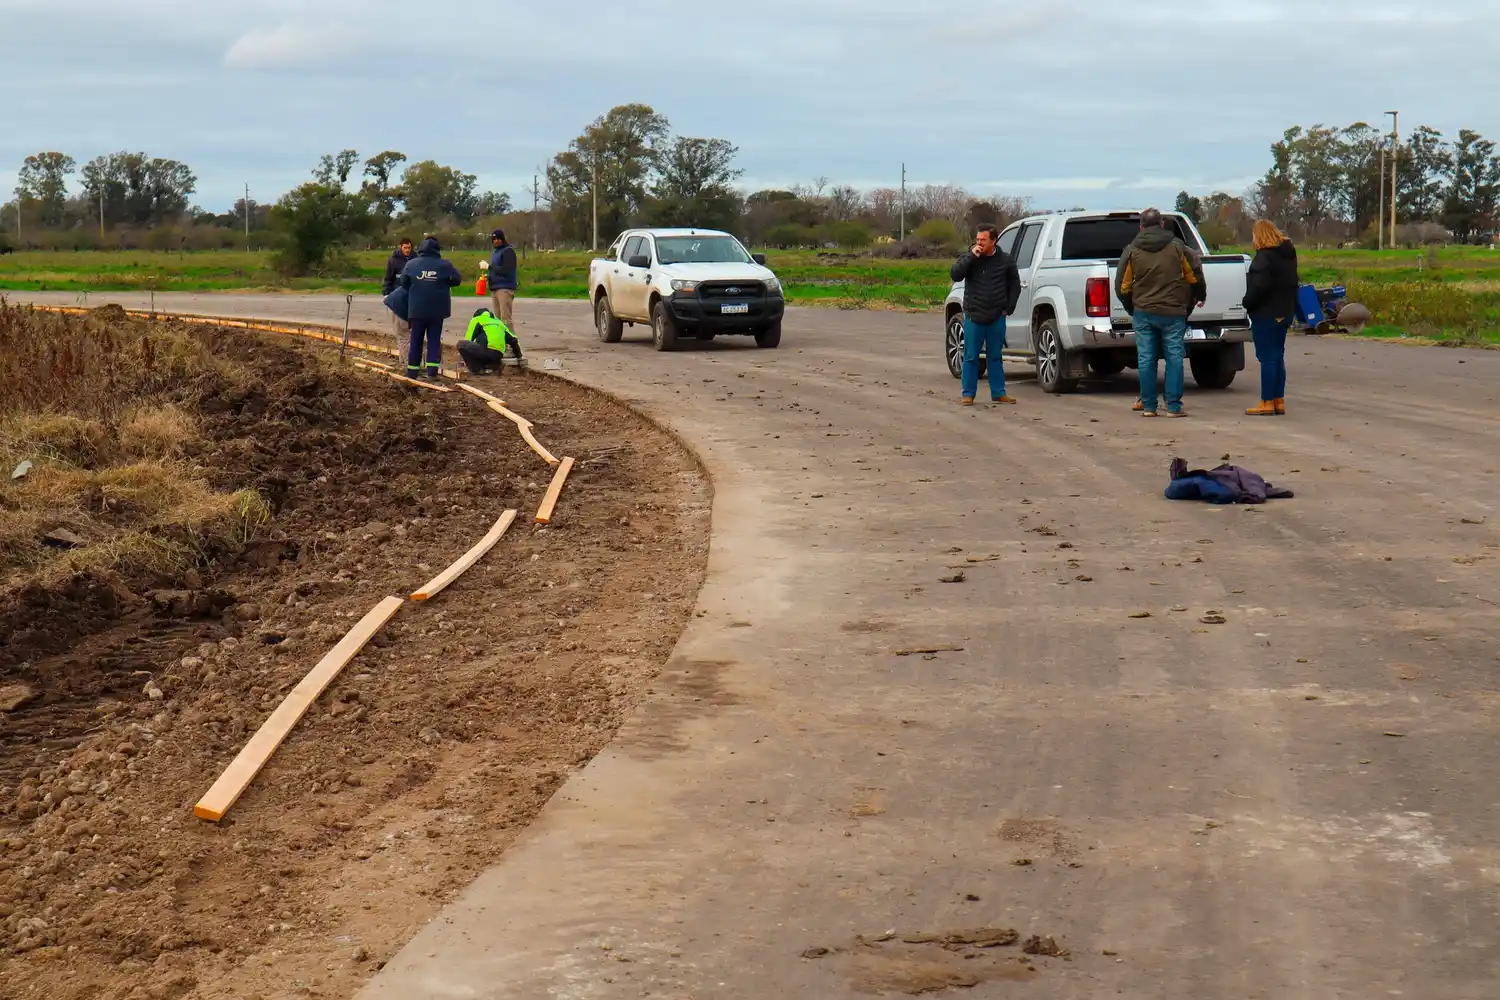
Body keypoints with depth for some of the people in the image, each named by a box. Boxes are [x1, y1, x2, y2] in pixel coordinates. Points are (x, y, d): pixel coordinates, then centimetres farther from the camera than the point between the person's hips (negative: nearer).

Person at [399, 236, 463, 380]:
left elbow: (403, 282, 8)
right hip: (437, 309, -1)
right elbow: (457, 280, 2)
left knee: (416, 340, 9)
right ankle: (433, 371, -2)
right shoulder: (445, 265, -5)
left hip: (417, 308, 1)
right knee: (434, 339, 5)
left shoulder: (411, 264, 0)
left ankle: (412, 372, 10)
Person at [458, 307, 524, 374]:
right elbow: (513, 341, 30)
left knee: (460, 344, 5)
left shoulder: (477, 320, 17)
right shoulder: (499, 322, 33)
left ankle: (477, 369, -2)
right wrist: (518, 356, 42)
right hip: (498, 356, 7)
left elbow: (469, 339, 14)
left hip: (486, 350, -7)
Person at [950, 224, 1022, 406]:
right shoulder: (969, 258, 0)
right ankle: (968, 394, 7)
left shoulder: (1006, 260, 3)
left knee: (995, 357, 9)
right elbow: (956, 274, -16)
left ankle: (998, 393, 16)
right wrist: (971, 256, -21)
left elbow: (1015, 285, 13)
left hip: (997, 318, 1)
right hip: (973, 317, -1)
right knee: (971, 357, 1)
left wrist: (1009, 307, 6)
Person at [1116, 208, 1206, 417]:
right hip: (1173, 313, -1)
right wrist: (1199, 296, 27)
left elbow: (1122, 286, 2)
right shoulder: (1177, 248, 2)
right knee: (1174, 358, 3)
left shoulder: (1132, 251, 2)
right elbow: (1195, 277, 8)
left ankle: (1148, 406, 6)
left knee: (1146, 359, 5)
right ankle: (1174, 406, -1)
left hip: (1143, 312, 1)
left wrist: (1130, 307, 18)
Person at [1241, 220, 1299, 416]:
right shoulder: (1288, 255, 11)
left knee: (1267, 358, -4)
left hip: (1265, 314, -9)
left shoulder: (1265, 257, -18)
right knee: (1277, 357, 14)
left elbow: (1259, 286, -25)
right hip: (1283, 312, 9)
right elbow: (1293, 282, 17)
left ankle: (1267, 403, -2)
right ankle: (1279, 401, 17)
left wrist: (1247, 303, -10)